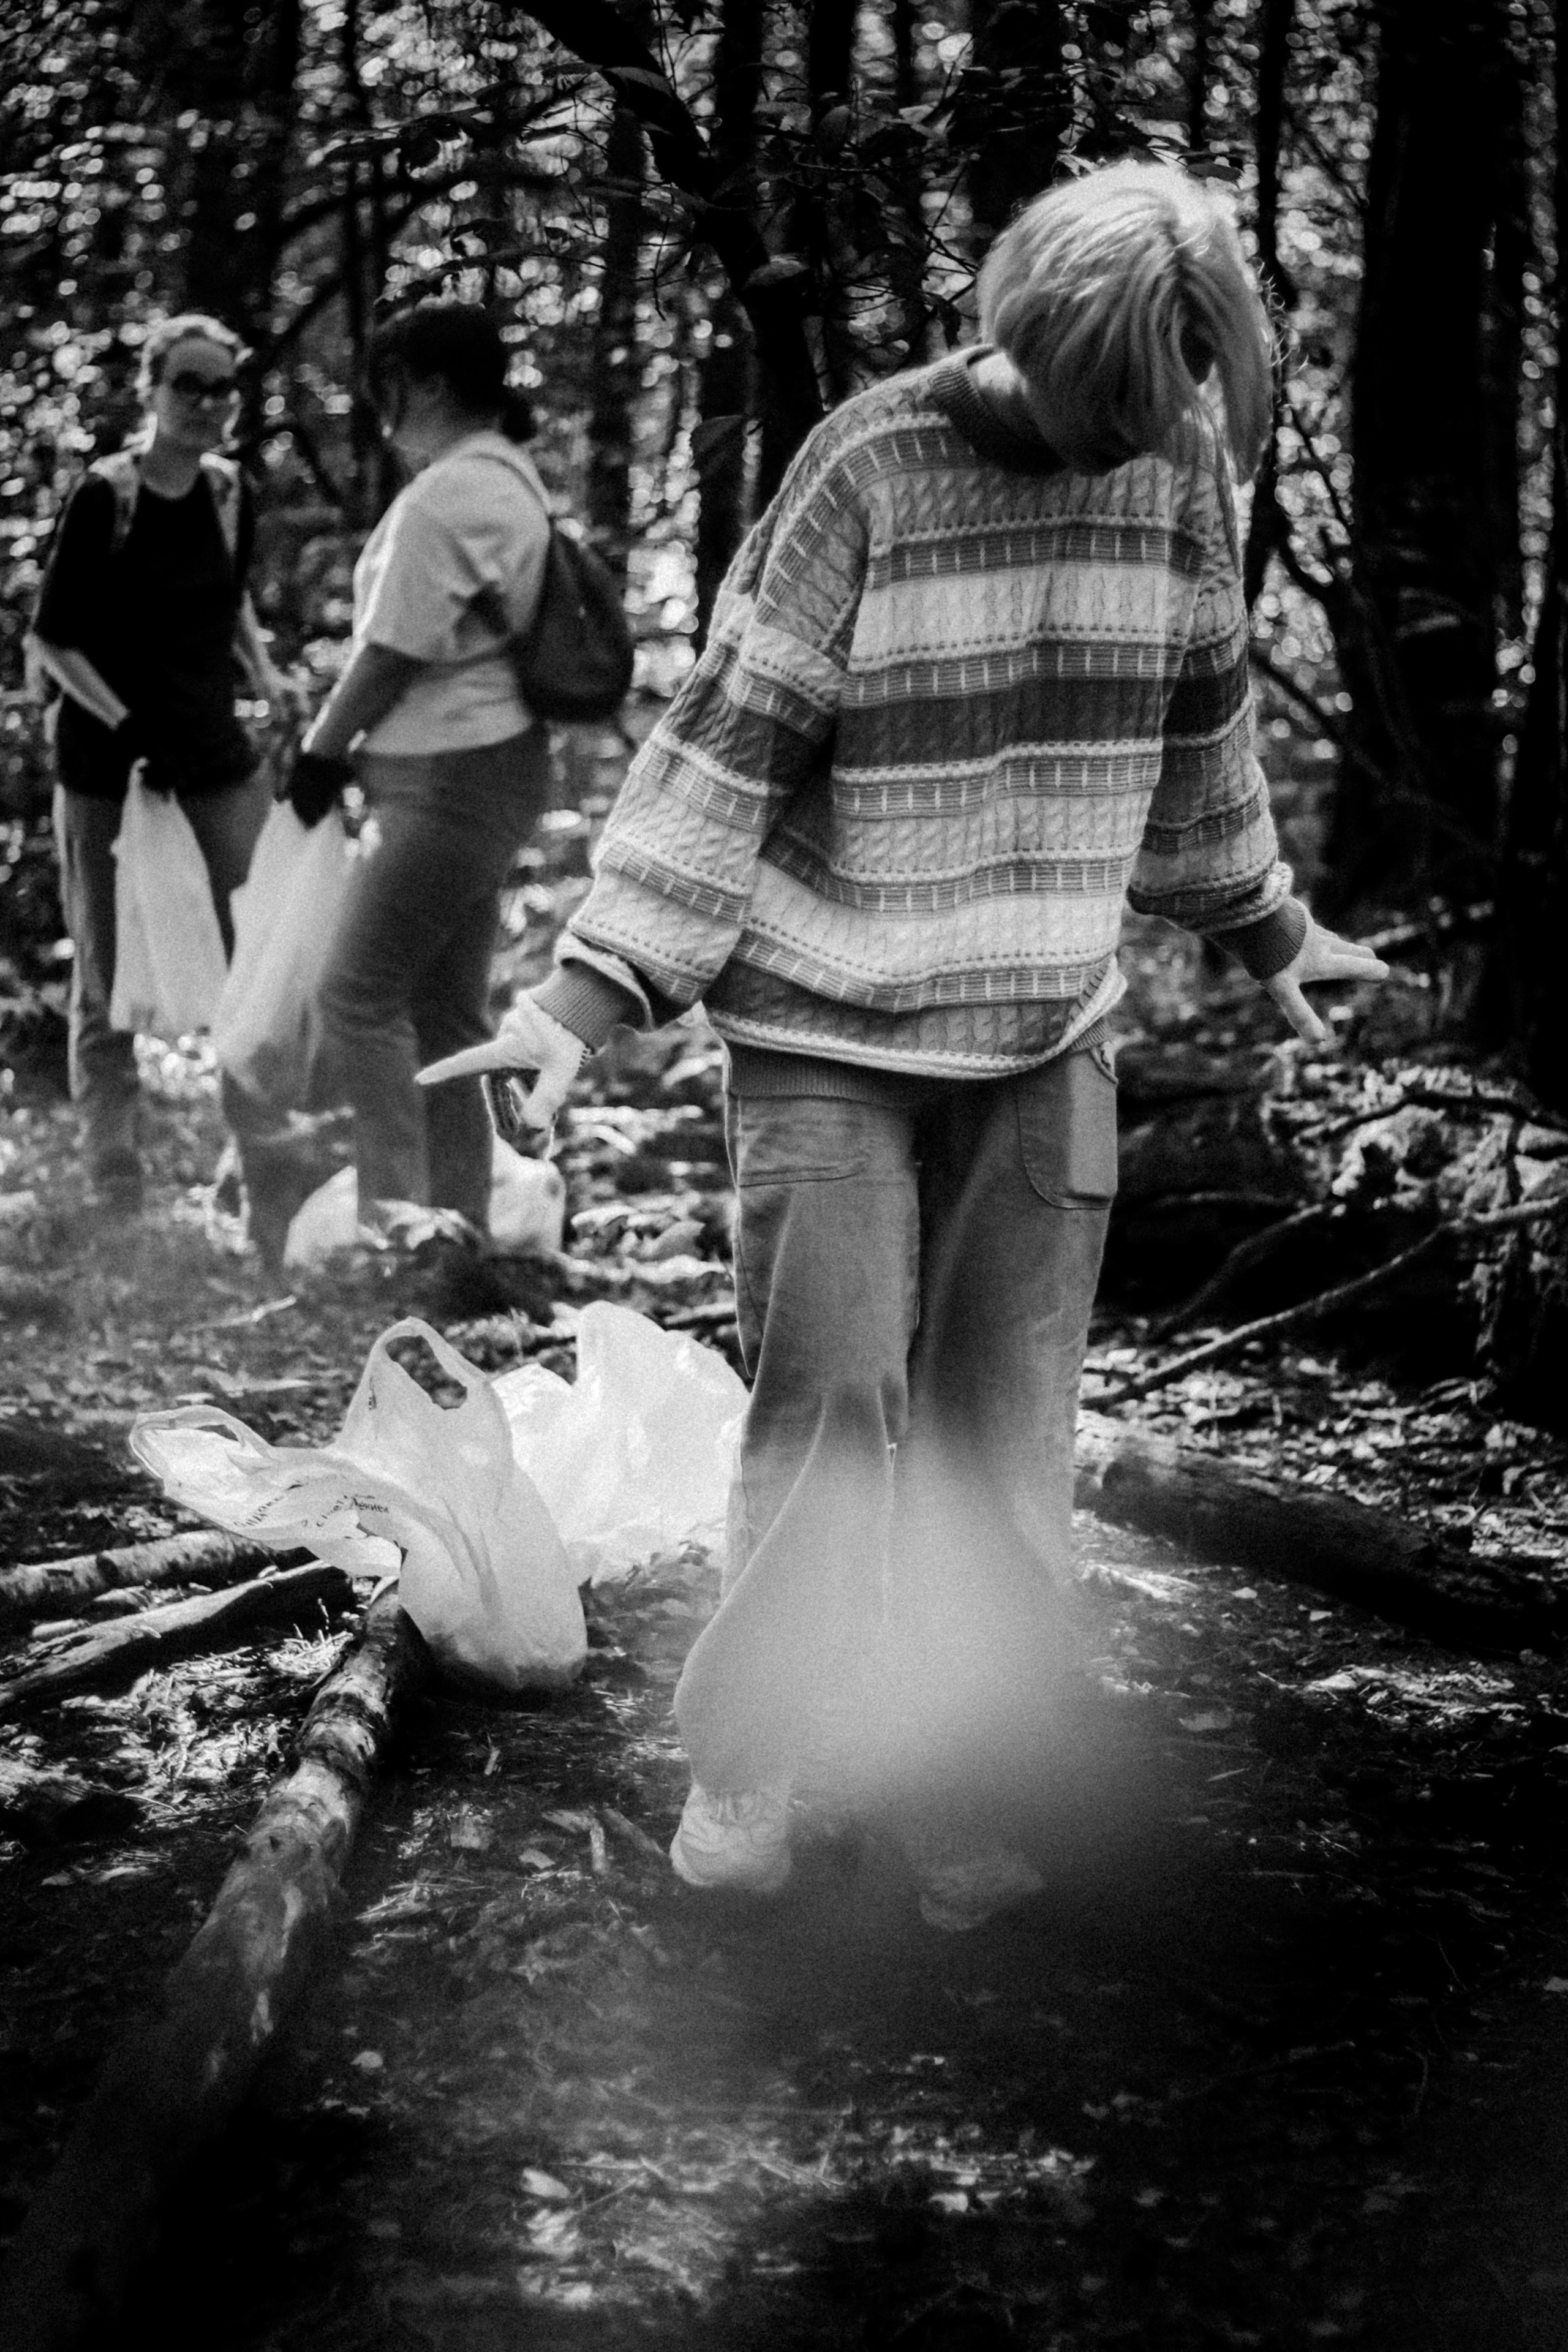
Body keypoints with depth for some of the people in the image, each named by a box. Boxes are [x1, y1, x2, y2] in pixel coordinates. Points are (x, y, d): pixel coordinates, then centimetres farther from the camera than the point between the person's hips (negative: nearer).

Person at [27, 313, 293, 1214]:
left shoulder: (231, 491, 2)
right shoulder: (105, 495, -13)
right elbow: (52, 641, -9)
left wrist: (266, 674, 6)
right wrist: (125, 723, -20)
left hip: (215, 753, 5)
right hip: (107, 763, -4)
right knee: (111, 981, 4)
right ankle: (116, 1189, 11)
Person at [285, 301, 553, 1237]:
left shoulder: (443, 499, -17)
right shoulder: (511, 475, 14)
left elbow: (393, 653, -15)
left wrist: (320, 754, -2)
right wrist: (349, 746, 15)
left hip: (451, 777, -10)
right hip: (484, 760, 10)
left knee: (361, 996, -6)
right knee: (447, 1011, 13)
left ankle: (395, 1221, -5)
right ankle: (460, 1226, 18)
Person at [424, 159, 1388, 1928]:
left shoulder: (1176, 468, 2)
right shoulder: (869, 471, -14)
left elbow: (1199, 724, 17)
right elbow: (729, 740, -13)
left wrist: (1266, 931, 26)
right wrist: (589, 996, -17)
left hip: (1045, 1045, 4)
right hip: (830, 1036, -4)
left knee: (1008, 1437, 3)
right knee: (832, 1406, -8)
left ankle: (970, 1813, 14)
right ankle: (738, 1780, 8)